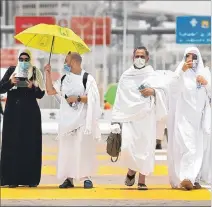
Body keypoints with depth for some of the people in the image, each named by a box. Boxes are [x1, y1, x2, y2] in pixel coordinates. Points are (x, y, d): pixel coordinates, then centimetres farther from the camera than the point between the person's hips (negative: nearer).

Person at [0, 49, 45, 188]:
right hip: (13, 112, 1)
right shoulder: (11, 71, 9)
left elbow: (41, 94, -1)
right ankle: (12, 178, -2)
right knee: (12, 144, -3)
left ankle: (31, 178, 0)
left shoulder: (36, 73, 4)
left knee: (30, 145, -3)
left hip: (30, 114, -1)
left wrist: (32, 87, -20)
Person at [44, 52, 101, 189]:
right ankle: (69, 178, 4)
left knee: (83, 148, -7)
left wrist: (78, 98, -15)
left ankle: (87, 177, -3)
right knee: (67, 148, 1)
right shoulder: (64, 79, 12)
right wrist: (48, 74, 7)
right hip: (67, 120, 5)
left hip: (83, 119, -5)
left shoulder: (88, 79, -3)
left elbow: (93, 99, -7)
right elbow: (50, 91, 10)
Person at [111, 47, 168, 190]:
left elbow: (163, 90, -3)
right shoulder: (126, 76, 14)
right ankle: (131, 170, 15)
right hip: (129, 116, 1)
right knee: (127, 147, -14)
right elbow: (119, 99, 11)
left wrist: (153, 91, -26)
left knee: (145, 146, -4)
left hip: (146, 116, 0)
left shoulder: (152, 75, 10)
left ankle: (142, 180, 5)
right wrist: (116, 120, 4)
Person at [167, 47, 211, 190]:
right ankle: (186, 178, -26)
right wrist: (182, 70, -30)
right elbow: (173, 87, -18)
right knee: (186, 145, -16)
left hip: (200, 117, 3)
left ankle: (195, 178, 11)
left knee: (199, 147, 3)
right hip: (184, 116, -3)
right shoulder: (181, 72, 1)